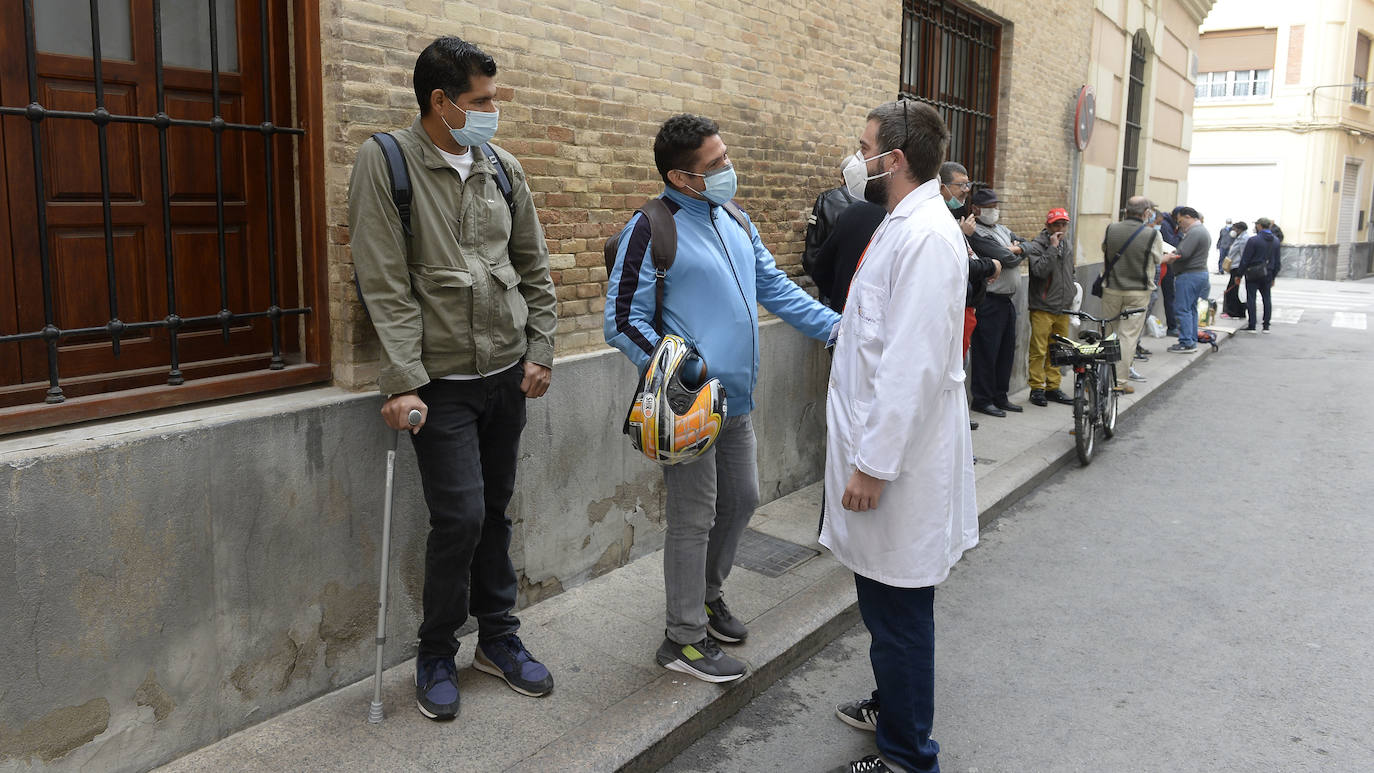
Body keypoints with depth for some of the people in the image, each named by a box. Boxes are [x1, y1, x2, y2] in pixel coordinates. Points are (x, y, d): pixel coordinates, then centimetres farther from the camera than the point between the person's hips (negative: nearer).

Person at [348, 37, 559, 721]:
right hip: (442, 379, -5)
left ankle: (498, 637, 29)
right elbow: (385, 285, -14)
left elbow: (534, 268, 13)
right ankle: (436, 656, 16)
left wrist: (539, 350, 6)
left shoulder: (502, 168, 7)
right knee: (459, 516, -7)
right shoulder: (384, 163, -8)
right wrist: (403, 382, -18)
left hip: (507, 374, 5)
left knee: (495, 510, 13)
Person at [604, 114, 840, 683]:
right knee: (694, 519, 1)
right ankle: (684, 638, 17)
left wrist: (839, 328, 9)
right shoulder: (652, 230, -13)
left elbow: (776, 289, 16)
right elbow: (623, 321, -14)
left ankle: (706, 596, 40)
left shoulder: (736, 221, 11)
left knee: (741, 500, 18)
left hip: (737, 400, 8)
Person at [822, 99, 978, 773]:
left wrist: (874, 463, -22)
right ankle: (892, 706, 42)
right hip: (879, 444, 10)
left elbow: (914, 365, -25)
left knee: (898, 611, 3)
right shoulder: (903, 226, 13)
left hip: (898, 457, -10)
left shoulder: (926, 236, -20)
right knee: (887, 603, 23)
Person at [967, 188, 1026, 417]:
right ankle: (983, 400, 4)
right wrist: (1015, 254, 3)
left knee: (1006, 350, 13)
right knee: (986, 352, -4)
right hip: (989, 301, -9)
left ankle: (1000, 397, 24)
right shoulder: (976, 233, -12)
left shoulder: (1002, 230, 18)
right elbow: (1007, 259, -18)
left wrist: (1015, 249, -4)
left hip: (1007, 300, 9)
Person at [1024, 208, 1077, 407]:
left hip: (1063, 308, 7)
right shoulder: (1037, 246, -9)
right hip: (1042, 308, -7)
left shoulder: (1068, 246, 15)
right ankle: (1037, 388, 5)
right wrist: (1053, 247, -23)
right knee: (1039, 351, -4)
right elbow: (1040, 270, -24)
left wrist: (1072, 299, 25)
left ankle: (1053, 387, 19)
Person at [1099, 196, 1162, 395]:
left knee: (1108, 334, 15)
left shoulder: (1111, 229, -5)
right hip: (1138, 292, -3)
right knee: (1128, 336, 2)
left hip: (1111, 289, 3)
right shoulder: (1152, 235, -13)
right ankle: (1119, 382, 3)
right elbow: (1157, 260, 2)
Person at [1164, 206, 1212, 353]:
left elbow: (1182, 254, -23)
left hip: (1189, 275, -11)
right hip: (1201, 273, 11)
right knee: (1191, 309, 14)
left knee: (1182, 309, -8)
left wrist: (1166, 259, -10)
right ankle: (1192, 341, 17)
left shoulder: (1194, 232, -15)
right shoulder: (1203, 231, 20)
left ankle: (1186, 343, -8)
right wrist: (1173, 256, 8)